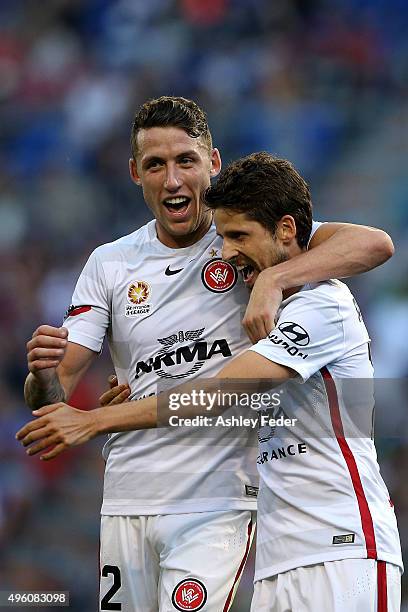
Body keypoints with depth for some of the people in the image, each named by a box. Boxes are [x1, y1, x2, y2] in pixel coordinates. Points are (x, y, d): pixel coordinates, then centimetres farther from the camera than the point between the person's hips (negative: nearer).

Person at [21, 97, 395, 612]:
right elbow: (51, 397, 4)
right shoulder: (109, 264, 8)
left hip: (218, 502, -4)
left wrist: (273, 280, -29)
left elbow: (375, 243, -15)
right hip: (125, 502, 4)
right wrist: (44, 376, -21)